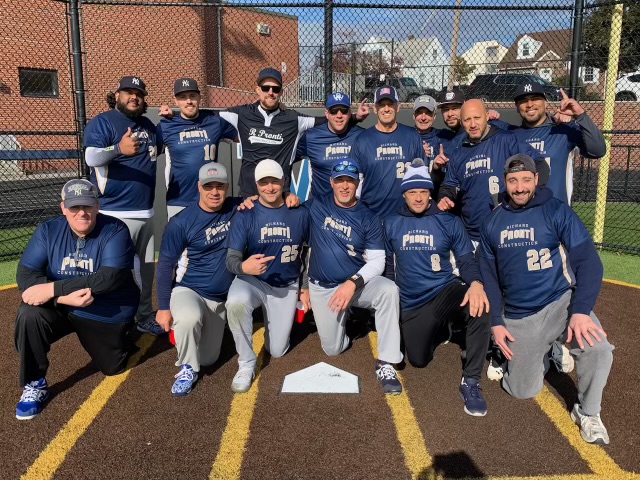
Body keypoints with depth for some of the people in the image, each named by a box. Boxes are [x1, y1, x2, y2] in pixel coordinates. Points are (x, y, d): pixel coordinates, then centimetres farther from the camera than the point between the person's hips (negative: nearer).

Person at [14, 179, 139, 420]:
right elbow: (25, 275, -16)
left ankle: (122, 333, 45)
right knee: (28, 315, -29)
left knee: (112, 368, 11)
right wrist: (65, 296, -33)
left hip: (109, 315, -1)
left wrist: (53, 288, -35)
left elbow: (110, 278, -31)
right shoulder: (48, 230, -11)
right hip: (61, 307, 2)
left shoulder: (115, 230, -20)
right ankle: (35, 383, -8)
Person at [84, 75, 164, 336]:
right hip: (115, 214, -7)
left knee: (145, 269, 15)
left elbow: (160, 147, 27)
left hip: (146, 212, 7)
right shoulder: (101, 122, -9)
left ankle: (144, 316, 28)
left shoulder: (148, 125, 12)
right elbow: (91, 157, -24)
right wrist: (118, 149, -45)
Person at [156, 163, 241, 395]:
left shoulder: (236, 208, -5)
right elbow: (165, 265, -9)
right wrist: (163, 308, -9)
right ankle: (187, 369, -10)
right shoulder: (181, 222, -14)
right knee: (189, 318, -38)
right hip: (188, 291, -4)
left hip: (220, 299, 4)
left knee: (208, 358, 9)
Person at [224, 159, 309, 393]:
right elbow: (231, 259, -17)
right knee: (235, 302, -38)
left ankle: (273, 317, 41)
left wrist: (306, 285, 6)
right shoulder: (245, 216, -12)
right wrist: (243, 266, -40)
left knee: (277, 350, 6)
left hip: (287, 286, 2)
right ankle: (246, 364, -15)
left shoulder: (300, 213, -7)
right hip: (252, 281, -1)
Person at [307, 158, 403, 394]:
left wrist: (352, 282, -25)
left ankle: (385, 363, -23)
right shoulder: (316, 206, -5)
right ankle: (341, 319, 36)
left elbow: (377, 260, -10)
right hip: (322, 288, 1)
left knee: (389, 290, -32)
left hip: (357, 282, 0)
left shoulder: (368, 218, -6)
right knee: (333, 348, 0)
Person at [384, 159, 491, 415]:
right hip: (411, 304, 2)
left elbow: (466, 259, -4)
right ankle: (439, 329, 37)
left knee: (478, 305, -35)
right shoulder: (391, 224, 0)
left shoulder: (449, 222, -2)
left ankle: (470, 382, -23)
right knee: (418, 360, 4)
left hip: (445, 292, -2)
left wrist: (476, 283, -26)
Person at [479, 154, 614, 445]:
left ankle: (588, 413, -3)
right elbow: (488, 275, 8)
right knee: (522, 390, 4)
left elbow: (588, 262, -12)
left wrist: (581, 310, -25)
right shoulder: (493, 222, 3)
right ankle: (536, 354, 37)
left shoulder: (557, 212, -7)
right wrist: (495, 322, 1)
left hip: (560, 301, -2)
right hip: (517, 317, 3)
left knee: (598, 349, -31)